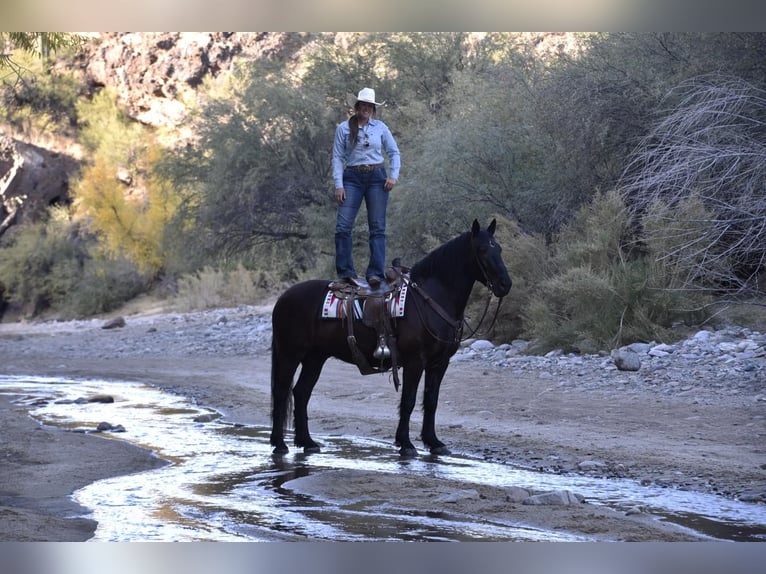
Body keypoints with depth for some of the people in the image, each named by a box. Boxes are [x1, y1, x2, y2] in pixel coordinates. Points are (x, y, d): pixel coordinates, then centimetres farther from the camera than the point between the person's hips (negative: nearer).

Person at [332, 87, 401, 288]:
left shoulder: (380, 127, 6)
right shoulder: (343, 128, 2)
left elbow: (394, 152, 11)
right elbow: (337, 157, 0)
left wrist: (394, 175, -4)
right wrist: (338, 185, -8)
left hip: (376, 177, 1)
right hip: (352, 178, -1)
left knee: (378, 227, -2)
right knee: (343, 226, -9)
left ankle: (375, 273, -2)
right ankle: (346, 272, -5)